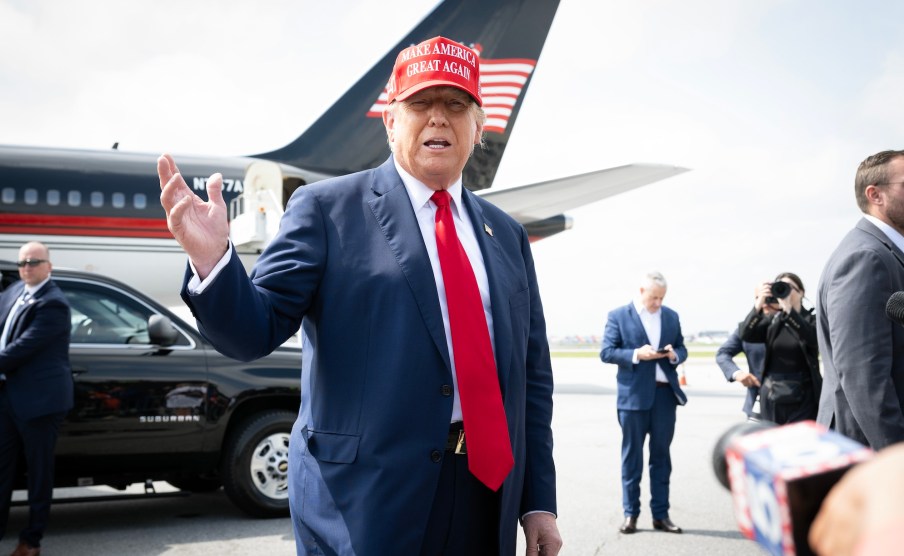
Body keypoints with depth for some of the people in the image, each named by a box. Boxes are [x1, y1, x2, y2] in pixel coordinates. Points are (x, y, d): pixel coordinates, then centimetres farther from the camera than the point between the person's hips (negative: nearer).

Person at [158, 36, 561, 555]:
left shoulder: (507, 235, 10)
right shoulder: (328, 208, -3)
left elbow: (532, 375, 12)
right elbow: (256, 330, -8)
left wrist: (539, 501, 9)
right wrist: (212, 259, -28)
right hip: (366, 499, -4)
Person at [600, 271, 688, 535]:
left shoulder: (671, 316, 12)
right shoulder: (618, 316, 0)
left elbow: (682, 349, 15)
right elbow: (606, 352, -5)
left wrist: (674, 354, -8)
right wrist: (636, 354, -18)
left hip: (665, 393, 4)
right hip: (634, 394, -3)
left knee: (661, 455, 8)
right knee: (632, 456, 4)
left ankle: (660, 515, 15)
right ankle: (630, 514, 11)